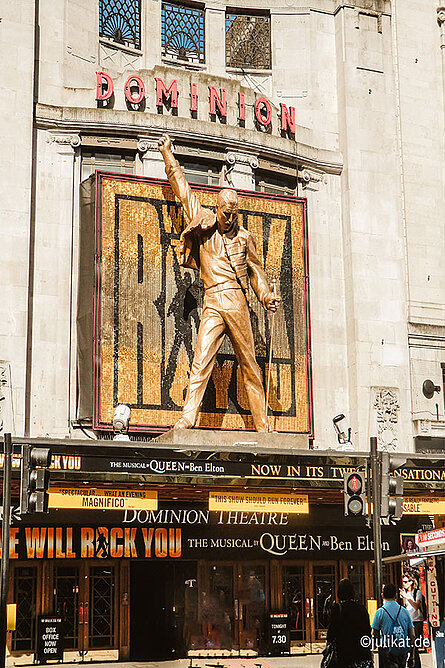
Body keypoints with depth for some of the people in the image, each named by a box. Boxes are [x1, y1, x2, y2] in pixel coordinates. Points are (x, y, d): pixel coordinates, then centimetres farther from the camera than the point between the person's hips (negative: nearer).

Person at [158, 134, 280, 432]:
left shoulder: (244, 237, 14)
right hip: (212, 303, 0)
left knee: (249, 366, 3)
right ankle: (188, 419, -16)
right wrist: (168, 155, 26)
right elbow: (183, 190, 20)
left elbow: (256, 270, 22)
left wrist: (266, 295, 6)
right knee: (201, 363, -12)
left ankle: (262, 424, 6)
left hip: (238, 302, 0)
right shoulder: (204, 223, 13)